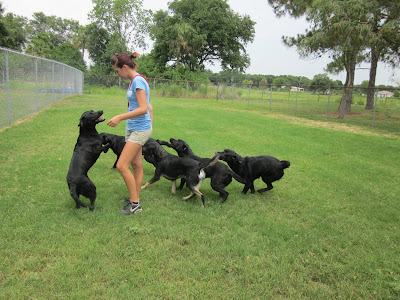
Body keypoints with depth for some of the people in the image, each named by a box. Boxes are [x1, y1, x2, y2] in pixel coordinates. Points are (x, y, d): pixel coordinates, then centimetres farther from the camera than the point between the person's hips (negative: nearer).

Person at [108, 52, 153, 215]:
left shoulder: (138, 81, -16)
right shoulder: (135, 81, 14)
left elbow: (143, 109, -24)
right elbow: (149, 107, 18)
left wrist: (120, 117, -20)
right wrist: (150, 124, 21)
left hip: (139, 130, -10)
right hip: (133, 128, 10)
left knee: (122, 165, -10)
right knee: (136, 165, 13)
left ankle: (135, 204, 1)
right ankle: (135, 199, 23)